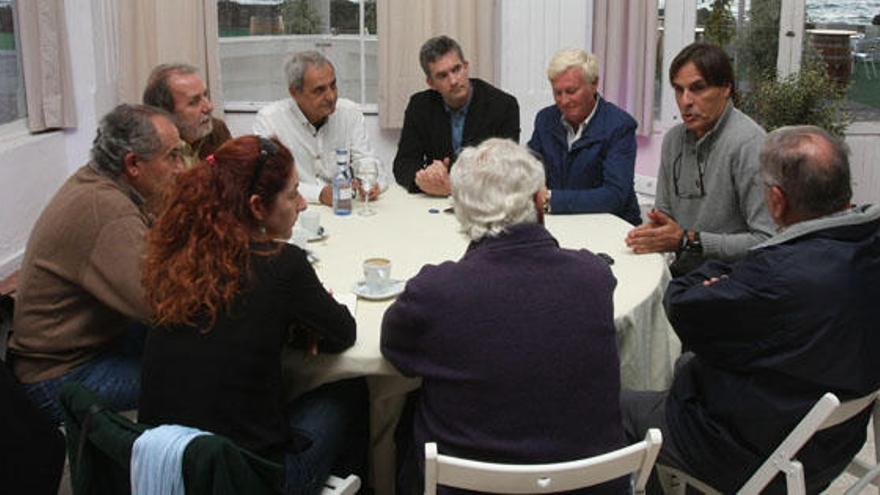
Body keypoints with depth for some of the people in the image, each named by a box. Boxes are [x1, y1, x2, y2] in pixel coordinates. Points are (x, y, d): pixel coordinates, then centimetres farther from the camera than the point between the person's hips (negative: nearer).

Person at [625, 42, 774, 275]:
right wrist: (653, 230, -4)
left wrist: (687, 240, -20)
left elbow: (768, 240, -21)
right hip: (683, 271, 6)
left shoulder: (749, 143, -16)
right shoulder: (673, 139, 9)